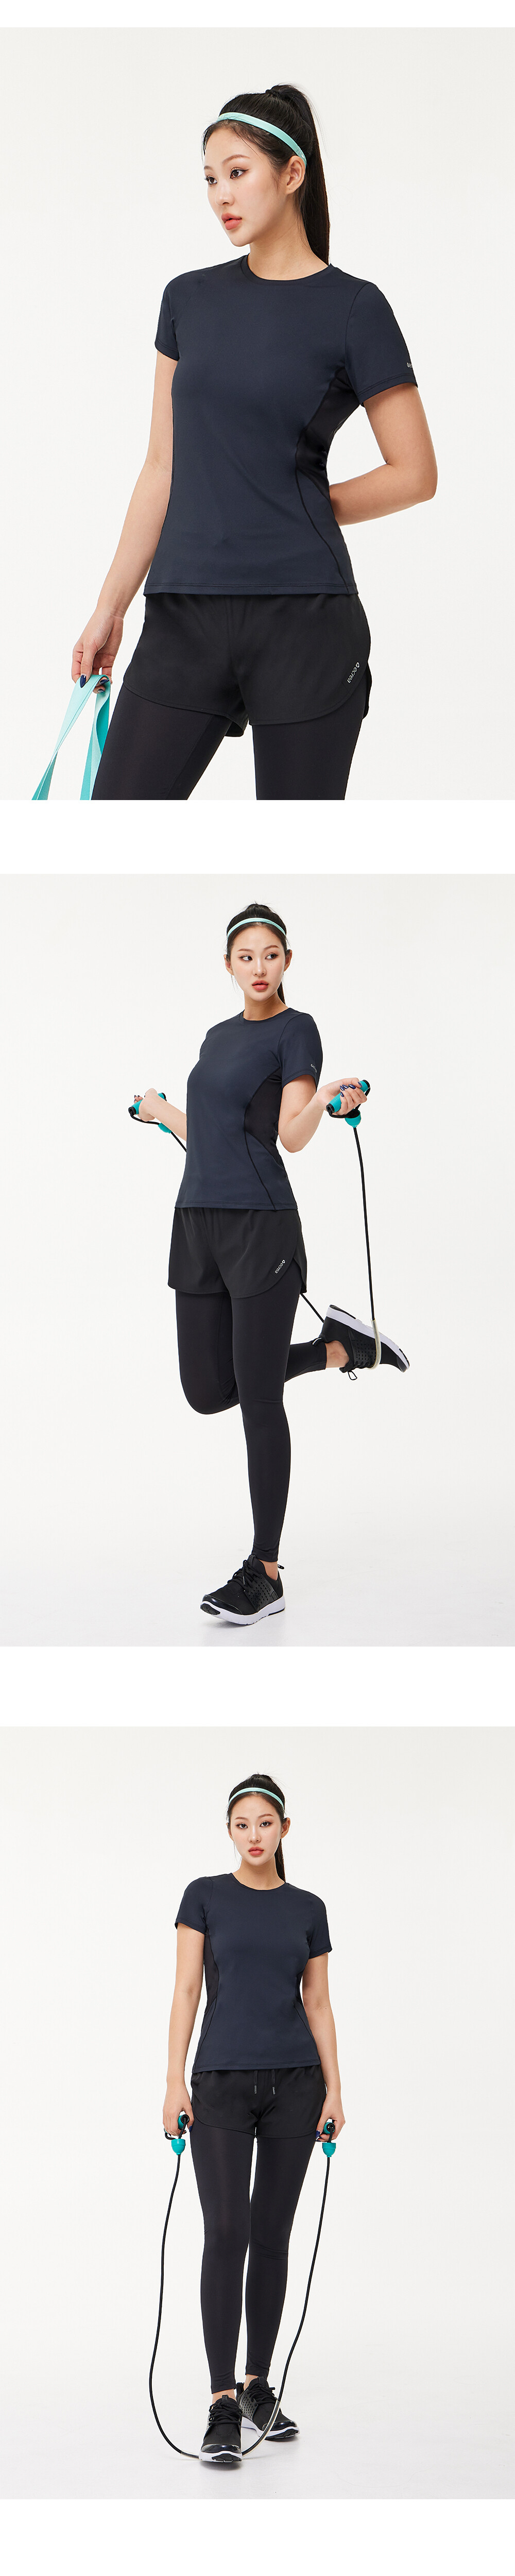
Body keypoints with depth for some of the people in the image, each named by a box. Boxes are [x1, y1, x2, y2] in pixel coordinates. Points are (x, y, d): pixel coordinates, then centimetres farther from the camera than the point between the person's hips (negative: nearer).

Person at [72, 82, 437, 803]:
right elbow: (164, 464, 12)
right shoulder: (190, 299, 11)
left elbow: (415, 473, -1)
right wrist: (111, 606, 9)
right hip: (184, 617, 4)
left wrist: (294, 509, 3)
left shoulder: (353, 308, -3)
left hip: (304, 617, -4)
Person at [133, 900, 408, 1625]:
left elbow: (292, 1135, -14)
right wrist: (162, 1112, 38)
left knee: (258, 1399, -4)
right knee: (209, 1394, 6)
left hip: (262, 1225, -7)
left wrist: (330, 1102, -34)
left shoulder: (297, 1030, -4)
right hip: (199, 1225, 7)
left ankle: (265, 1573, 5)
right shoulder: (220, 1036, 17)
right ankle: (336, 1347, 28)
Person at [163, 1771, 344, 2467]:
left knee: (272, 2236, 7)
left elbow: (318, 2004, 9)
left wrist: (334, 2089, 2)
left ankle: (258, 2386, 19)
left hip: (294, 2084, 3)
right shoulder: (205, 1897, 0)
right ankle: (223, 2406, -11)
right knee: (226, 2234, -12)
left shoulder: (308, 1908, 7)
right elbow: (186, 1992, -4)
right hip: (223, 2083, -3)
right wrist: (175, 2079, -12)